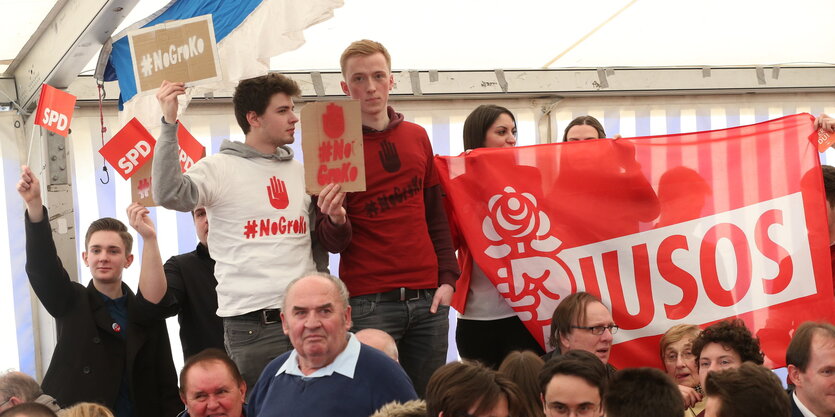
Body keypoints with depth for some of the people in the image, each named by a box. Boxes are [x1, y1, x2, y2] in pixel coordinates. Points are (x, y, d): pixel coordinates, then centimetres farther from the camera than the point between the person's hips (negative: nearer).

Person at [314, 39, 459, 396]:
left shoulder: (417, 137, 11)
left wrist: (447, 278, 4)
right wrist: (336, 222, -24)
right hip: (368, 302, -4)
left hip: (427, 299, 4)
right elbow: (333, 244, -2)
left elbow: (436, 215, 15)